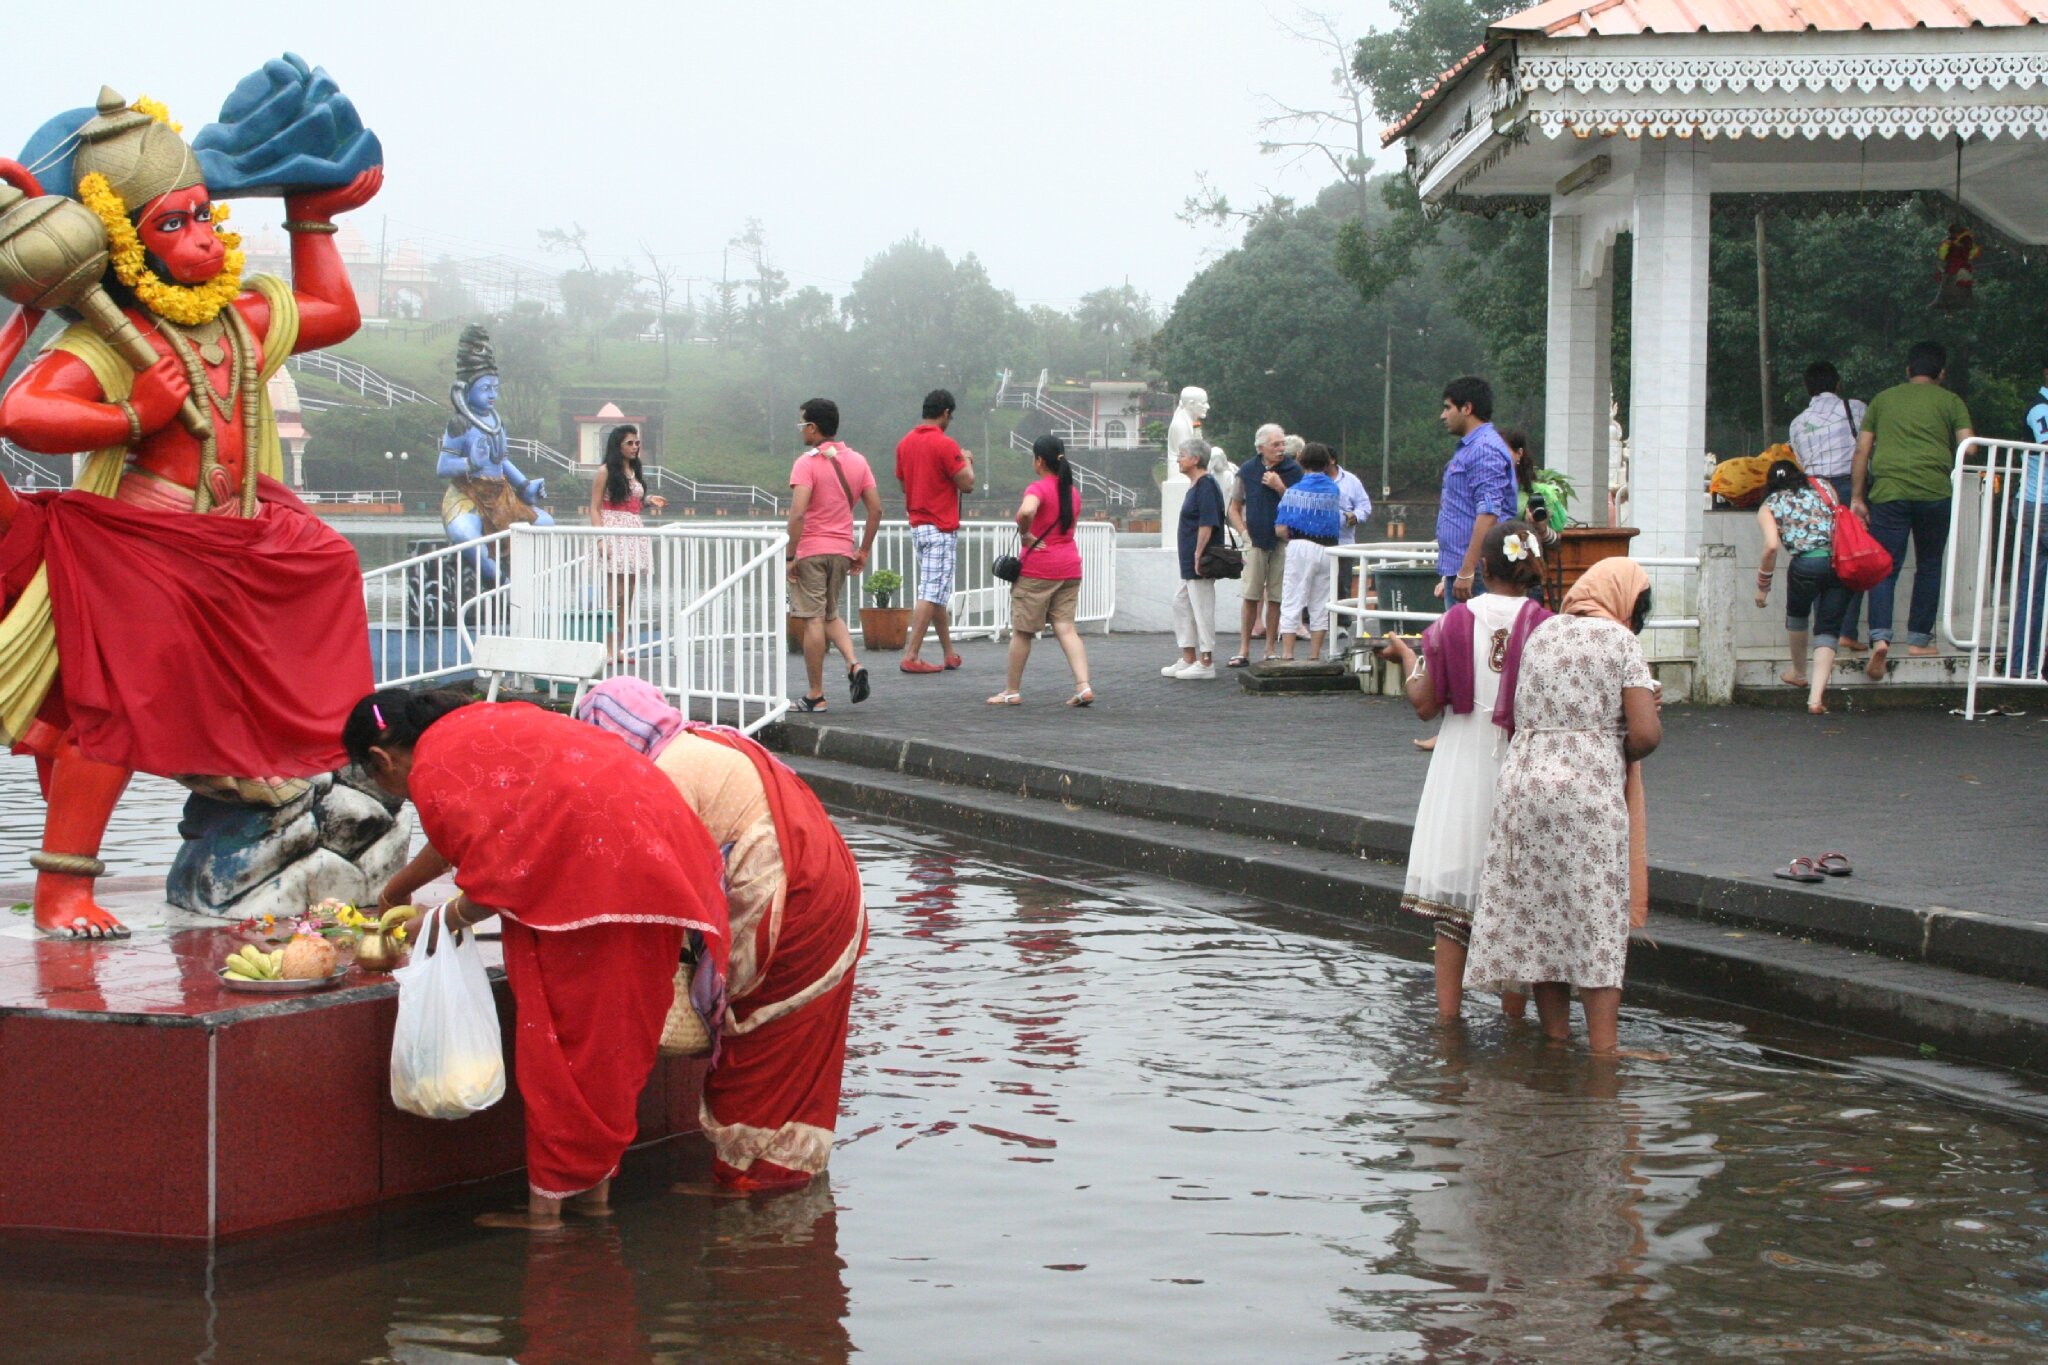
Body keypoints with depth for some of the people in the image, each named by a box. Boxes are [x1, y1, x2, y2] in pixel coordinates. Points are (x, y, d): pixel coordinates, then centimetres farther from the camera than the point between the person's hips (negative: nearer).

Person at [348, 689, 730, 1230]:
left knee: (567, 1035, 0)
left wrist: (446, 921, 9)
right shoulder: (471, 725, 22)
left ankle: (546, 1204, 6)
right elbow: (459, 837, 41)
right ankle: (596, 1189, 23)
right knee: (614, 1034, 15)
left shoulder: (431, 774, -8)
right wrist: (399, 887, 57)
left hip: (599, 862, -9)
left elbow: (496, 881, -12)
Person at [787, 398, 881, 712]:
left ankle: (815, 695, 2)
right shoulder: (857, 461, 8)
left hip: (811, 550, -6)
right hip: (843, 550, 6)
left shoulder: (807, 463, -11)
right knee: (831, 615, 20)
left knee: (813, 620, -1)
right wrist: (863, 550, 13)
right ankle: (854, 665, -4)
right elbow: (876, 509, 7)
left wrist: (791, 556, -15)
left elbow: (798, 512, -20)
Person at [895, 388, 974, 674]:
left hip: (917, 526, 8)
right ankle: (911, 657, -11)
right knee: (931, 594, -7)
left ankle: (949, 655, 18)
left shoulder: (905, 443, 8)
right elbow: (967, 484, -14)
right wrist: (966, 460, 4)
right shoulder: (945, 445, -15)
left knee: (936, 593, 14)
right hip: (941, 528, -8)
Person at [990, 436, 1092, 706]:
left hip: (1038, 567, -6)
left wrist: (1025, 535, -18)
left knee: (1022, 631, 5)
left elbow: (1026, 511, -34)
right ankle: (1083, 686, -12)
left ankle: (1012, 691, 14)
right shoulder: (1072, 493, 11)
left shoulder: (1038, 489, -13)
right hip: (1069, 566, 6)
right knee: (1065, 628, 4)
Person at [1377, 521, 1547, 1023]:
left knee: (1451, 900, 8)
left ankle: (1448, 1010, 7)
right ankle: (1512, 1013, 10)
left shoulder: (1454, 622, -4)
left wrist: (1406, 657, 15)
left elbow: (1425, 704, -1)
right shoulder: (1542, 625, -10)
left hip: (1461, 764, 1)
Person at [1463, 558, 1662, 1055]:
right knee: (1598, 920, 0)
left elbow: (1519, 713, 10)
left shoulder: (1541, 632, 13)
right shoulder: (1620, 640, -4)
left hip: (1523, 777, 5)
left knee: (1539, 914, 12)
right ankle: (1603, 1050, -1)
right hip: (1590, 789, -5)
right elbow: (1646, 733, -11)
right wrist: (1622, 752, 8)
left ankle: (1555, 1034, 18)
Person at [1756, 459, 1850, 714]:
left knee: (1797, 616, 28)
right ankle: (1816, 697, -8)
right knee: (1827, 631, 8)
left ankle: (1797, 673, 49)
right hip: (1842, 561, 2)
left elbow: (1771, 546, -2)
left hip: (1807, 563, -2)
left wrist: (1763, 586, 6)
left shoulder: (1769, 506, 14)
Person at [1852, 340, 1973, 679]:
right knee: (1929, 567, 14)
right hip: (1934, 492, -1)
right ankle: (1918, 638, 15)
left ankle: (1880, 636, -20)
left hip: (1888, 492, 1)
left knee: (1885, 567, -2)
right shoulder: (1950, 402, 9)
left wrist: (1858, 497, 11)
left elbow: (1862, 451, 10)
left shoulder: (1883, 400, 15)